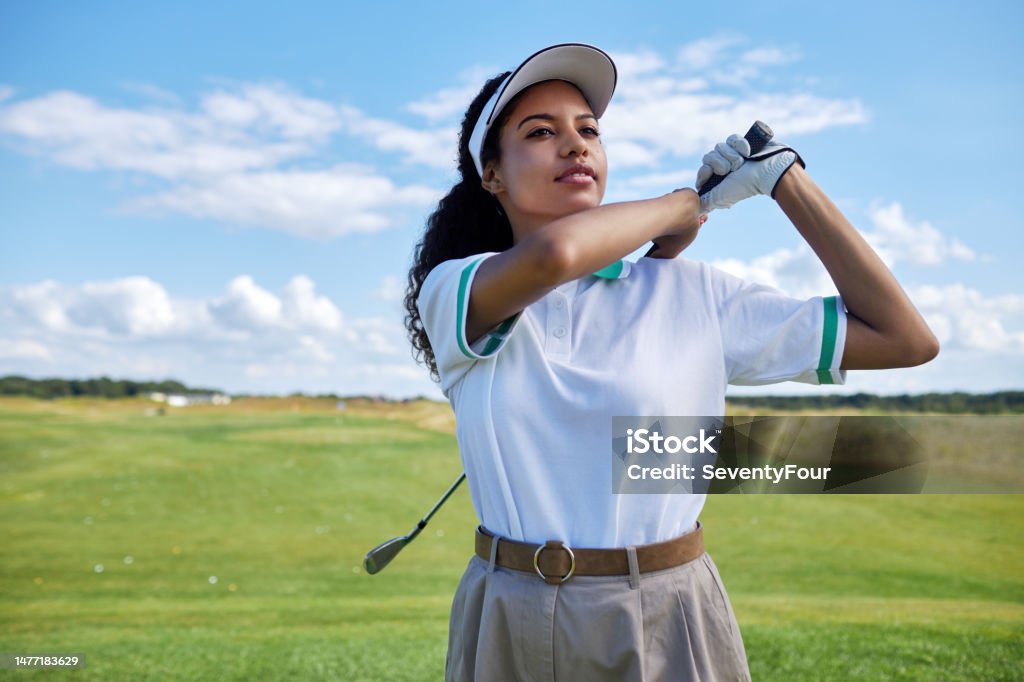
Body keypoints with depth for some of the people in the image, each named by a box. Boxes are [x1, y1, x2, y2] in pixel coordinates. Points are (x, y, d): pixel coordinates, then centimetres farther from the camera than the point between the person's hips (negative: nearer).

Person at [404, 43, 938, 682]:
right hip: (509, 625, 0)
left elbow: (907, 339, -2)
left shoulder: (691, 293, -3)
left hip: (666, 625, 1)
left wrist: (783, 176, -3)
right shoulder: (451, 293, -5)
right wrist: (688, 202, -9)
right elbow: (552, 254, -28)